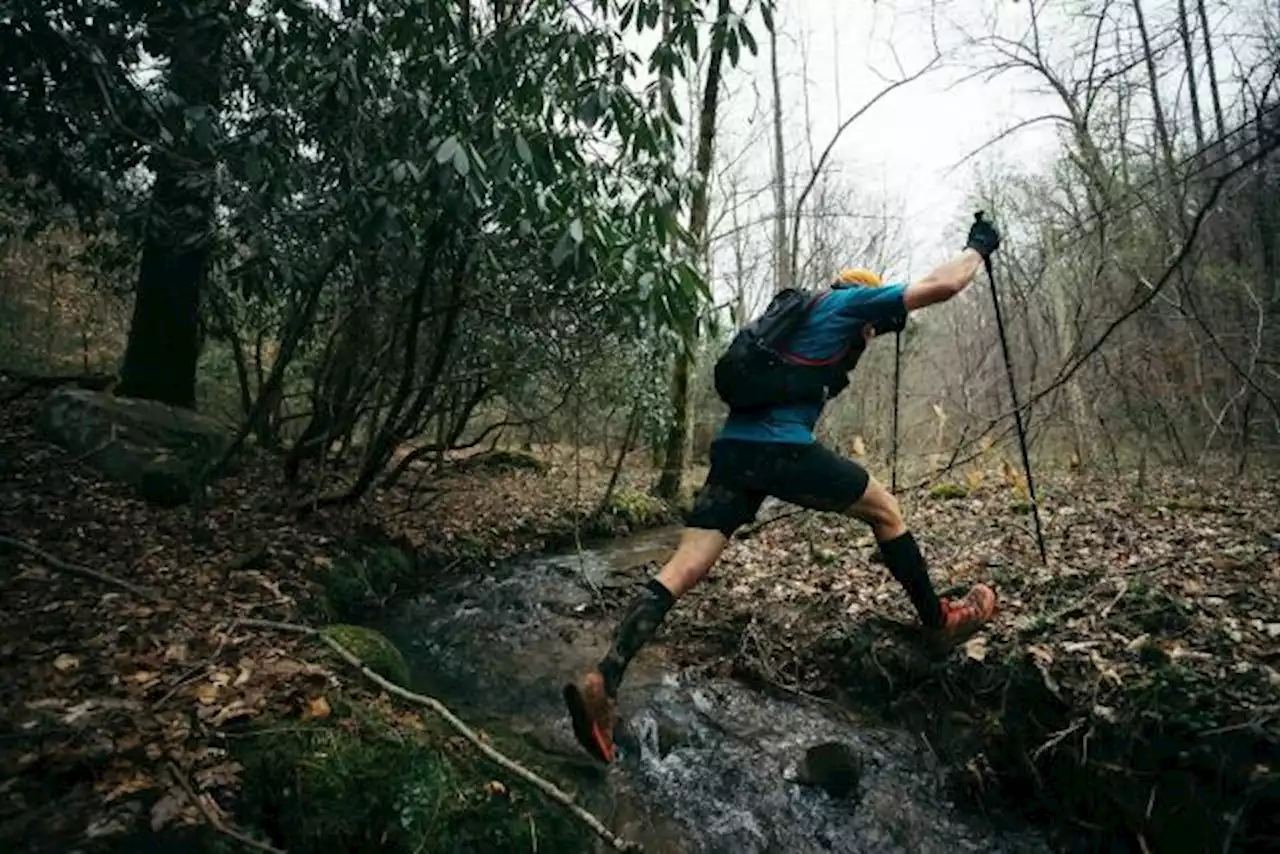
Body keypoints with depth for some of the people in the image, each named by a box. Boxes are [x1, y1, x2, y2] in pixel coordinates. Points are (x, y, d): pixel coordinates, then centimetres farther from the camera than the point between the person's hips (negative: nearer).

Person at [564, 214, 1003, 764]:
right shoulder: (848, 300, 12)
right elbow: (943, 286, 9)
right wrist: (979, 245, 27)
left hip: (733, 447, 7)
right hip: (783, 448, -7)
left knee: (683, 569, -3)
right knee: (884, 510, 18)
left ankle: (602, 683, -14)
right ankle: (939, 622, 32)